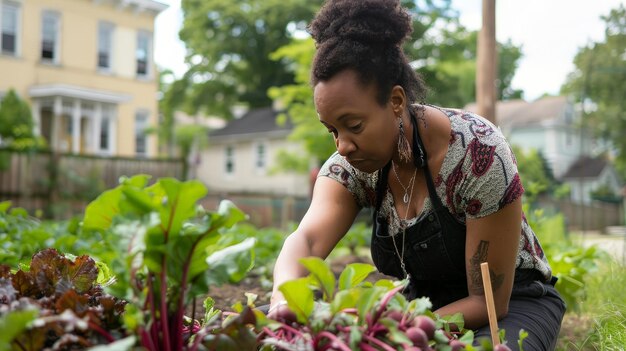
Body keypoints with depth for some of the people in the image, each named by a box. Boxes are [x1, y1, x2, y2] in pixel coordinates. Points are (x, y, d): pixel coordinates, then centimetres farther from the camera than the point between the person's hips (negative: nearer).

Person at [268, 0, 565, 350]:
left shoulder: (478, 152, -28)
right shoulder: (351, 165, -13)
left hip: (512, 303, -3)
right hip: (425, 302, 3)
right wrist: (285, 300, -53)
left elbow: (489, 302, -23)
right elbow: (307, 239, -31)